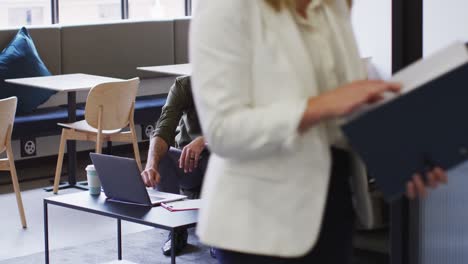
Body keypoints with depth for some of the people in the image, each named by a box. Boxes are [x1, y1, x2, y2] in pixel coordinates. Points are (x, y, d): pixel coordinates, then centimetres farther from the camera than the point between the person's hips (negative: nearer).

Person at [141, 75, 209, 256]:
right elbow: (163, 131, -29)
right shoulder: (183, 85, -16)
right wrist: (151, 165, -49)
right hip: (187, 160, 1)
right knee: (160, 157, -30)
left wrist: (203, 141, -51)